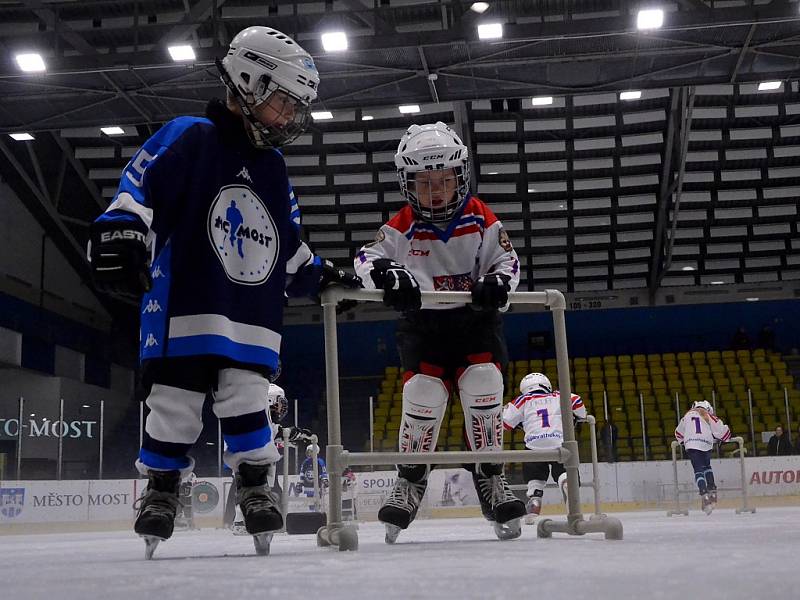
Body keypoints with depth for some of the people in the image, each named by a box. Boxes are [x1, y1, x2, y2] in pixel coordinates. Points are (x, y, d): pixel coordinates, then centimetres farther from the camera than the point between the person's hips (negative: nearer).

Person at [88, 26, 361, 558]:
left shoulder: (273, 169, 18)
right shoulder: (186, 139, -4)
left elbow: (290, 246, 26)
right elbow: (136, 194, -12)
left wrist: (323, 277, 18)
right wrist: (119, 241, -25)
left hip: (253, 319, 5)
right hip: (185, 310, -5)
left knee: (248, 405, 4)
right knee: (175, 407, 3)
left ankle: (255, 491, 15)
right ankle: (160, 493, 20)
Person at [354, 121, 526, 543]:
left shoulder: (481, 219, -5)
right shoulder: (402, 227, -9)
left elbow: (506, 259, -2)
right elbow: (367, 256, -17)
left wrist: (497, 283, -25)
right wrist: (386, 273, -40)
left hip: (476, 319, 1)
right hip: (422, 322, -1)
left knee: (483, 382, -17)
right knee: (423, 391, -14)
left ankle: (489, 476, -2)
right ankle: (410, 480, 5)